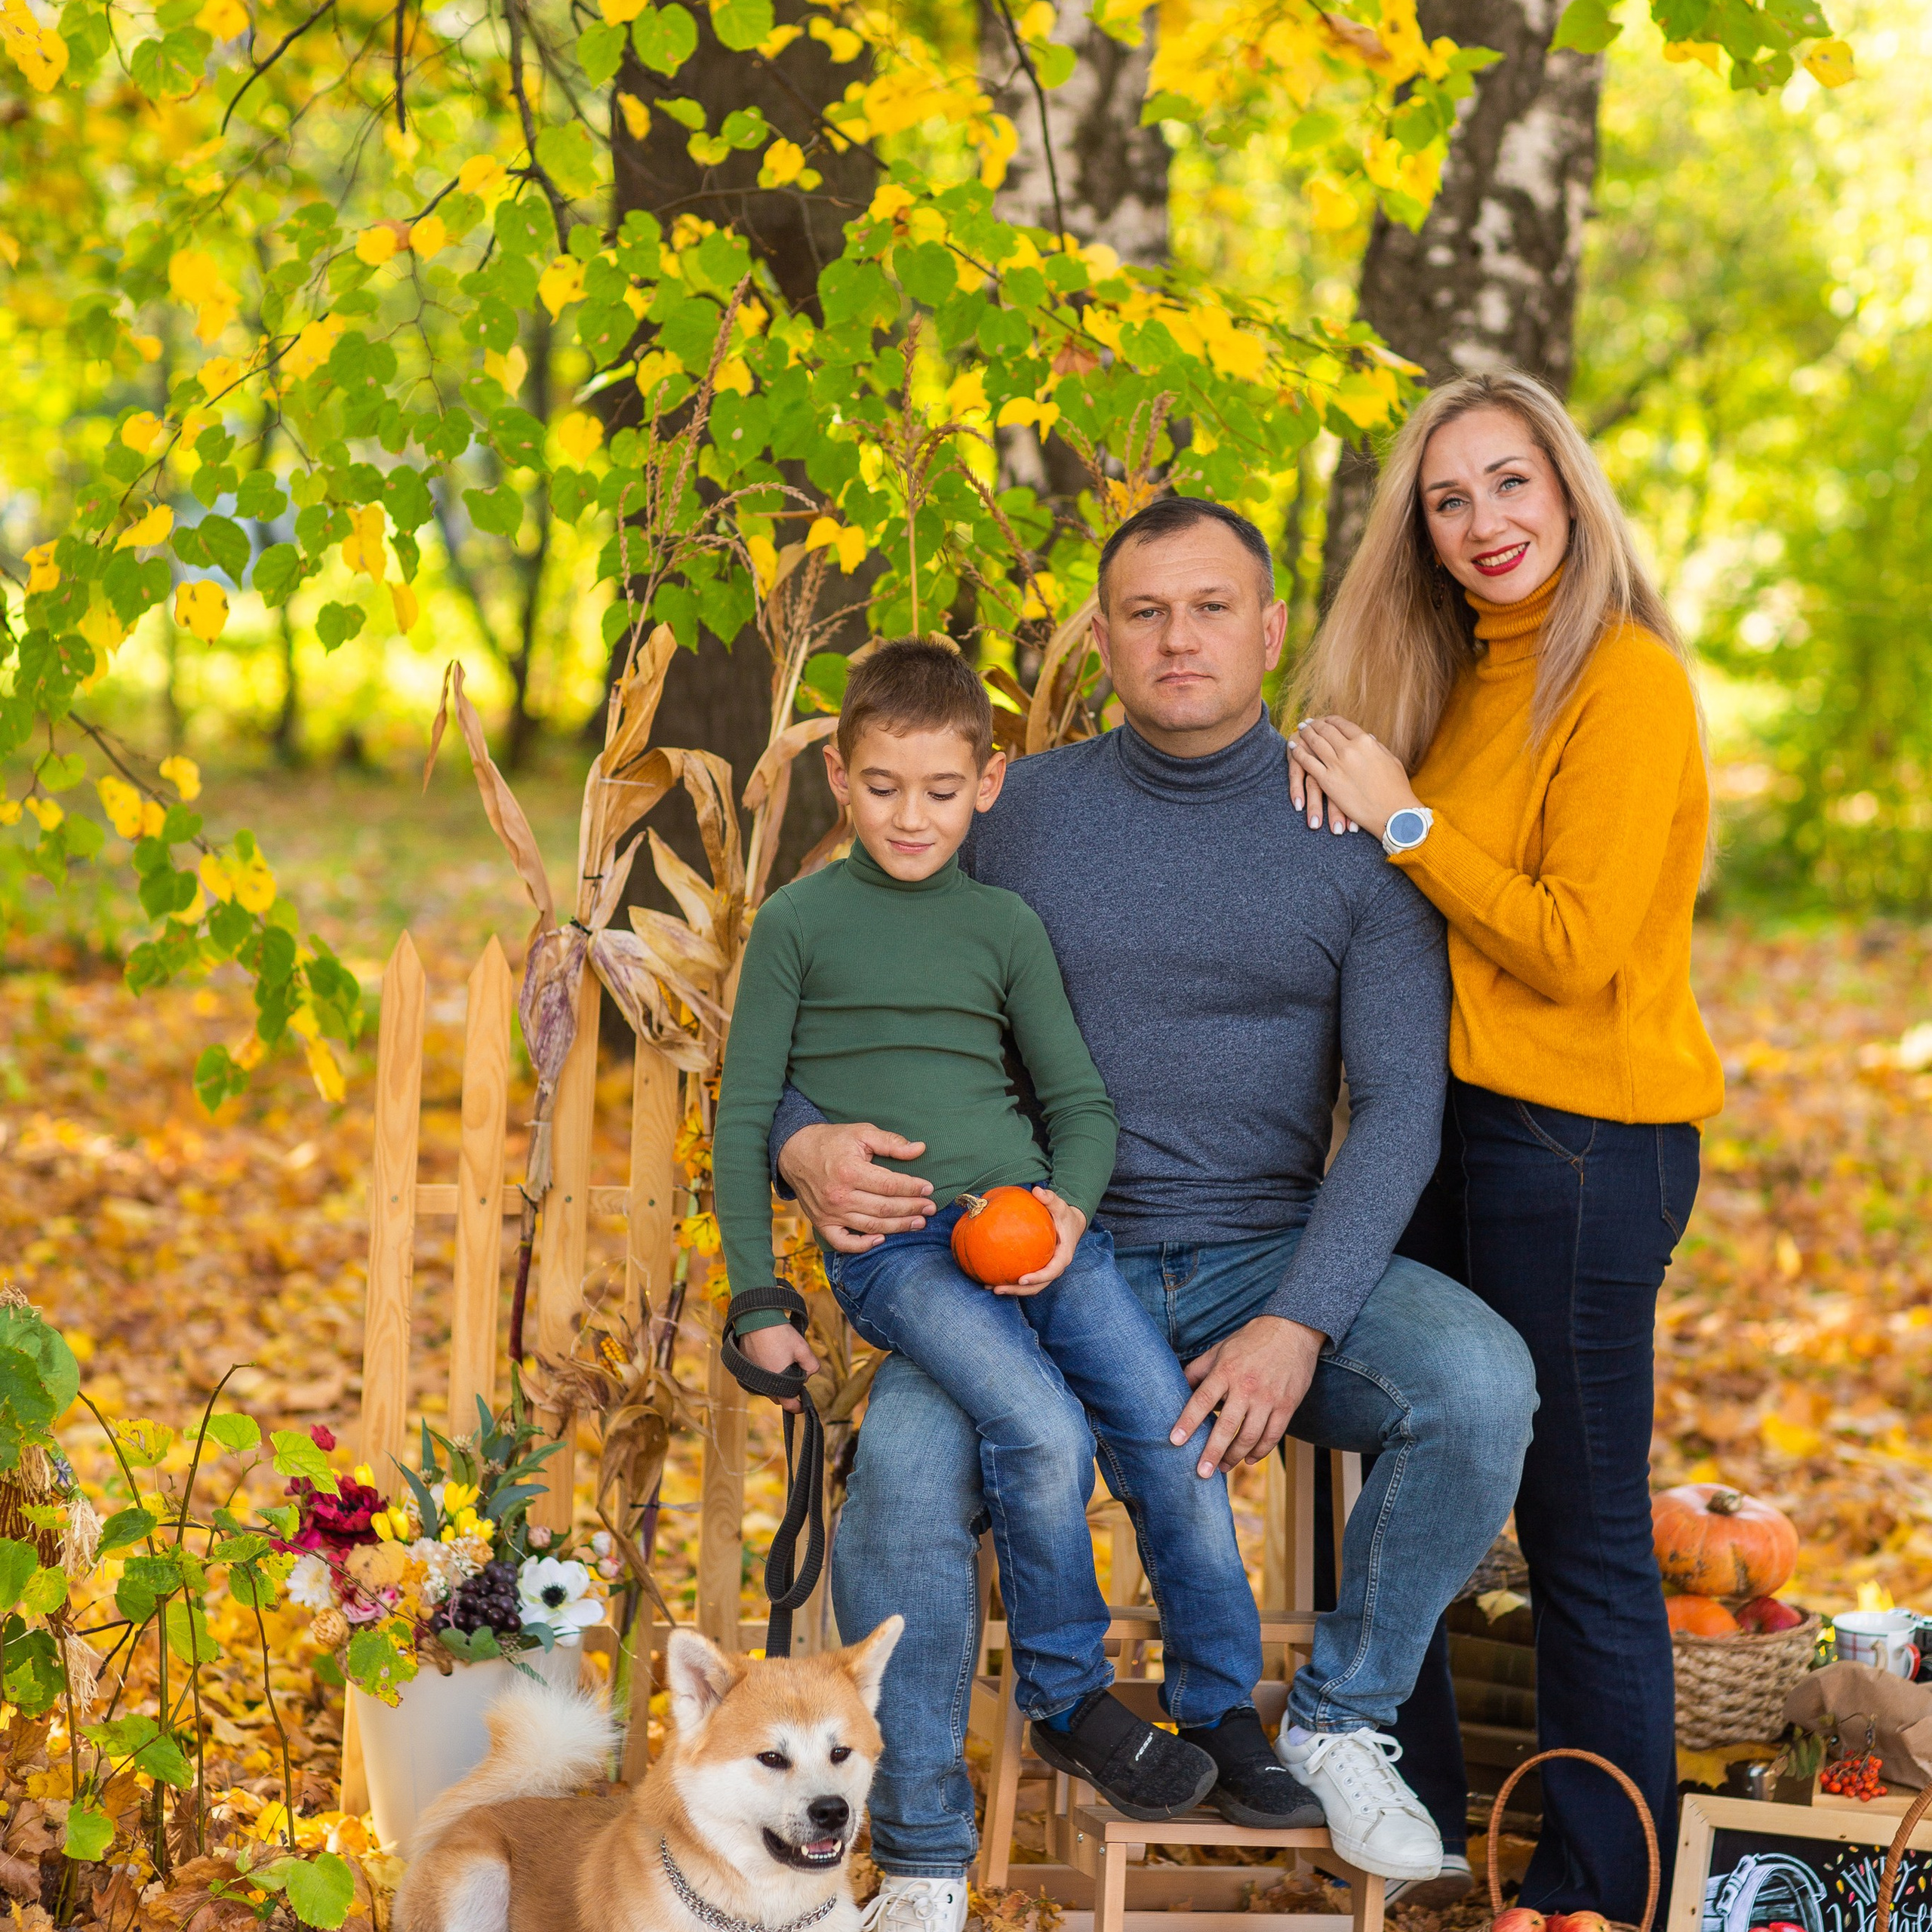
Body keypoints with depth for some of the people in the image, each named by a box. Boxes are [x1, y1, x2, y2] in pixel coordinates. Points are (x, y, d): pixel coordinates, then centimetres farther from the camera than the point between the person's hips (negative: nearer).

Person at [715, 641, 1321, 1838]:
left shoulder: (1006, 925, 13)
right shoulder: (800, 923, 6)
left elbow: (1080, 1099, 17)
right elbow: (745, 1118, 7)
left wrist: (1070, 1209, -5)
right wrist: (759, 1301, 3)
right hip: (888, 1241, -3)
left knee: (1173, 1424, -15)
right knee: (1045, 1433, -26)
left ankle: (1226, 1708, 1)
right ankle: (1069, 1703, -6)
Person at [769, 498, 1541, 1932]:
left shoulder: (1358, 838, 0)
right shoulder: (1016, 814, 3)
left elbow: (1400, 1110, -7)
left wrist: (1298, 1329, -21)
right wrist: (807, 1145, -18)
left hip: (1273, 1261, 0)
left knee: (1481, 1386, -29)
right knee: (902, 1476, -30)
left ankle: (1341, 1718, -3)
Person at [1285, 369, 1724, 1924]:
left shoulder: (1626, 682, -13)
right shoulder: (1467, 680, 12)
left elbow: (1573, 948, -19)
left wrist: (1404, 819, -15)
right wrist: (1335, 765, -1)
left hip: (1583, 1140, -9)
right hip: (1449, 1121, 9)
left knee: (1583, 1532, -1)